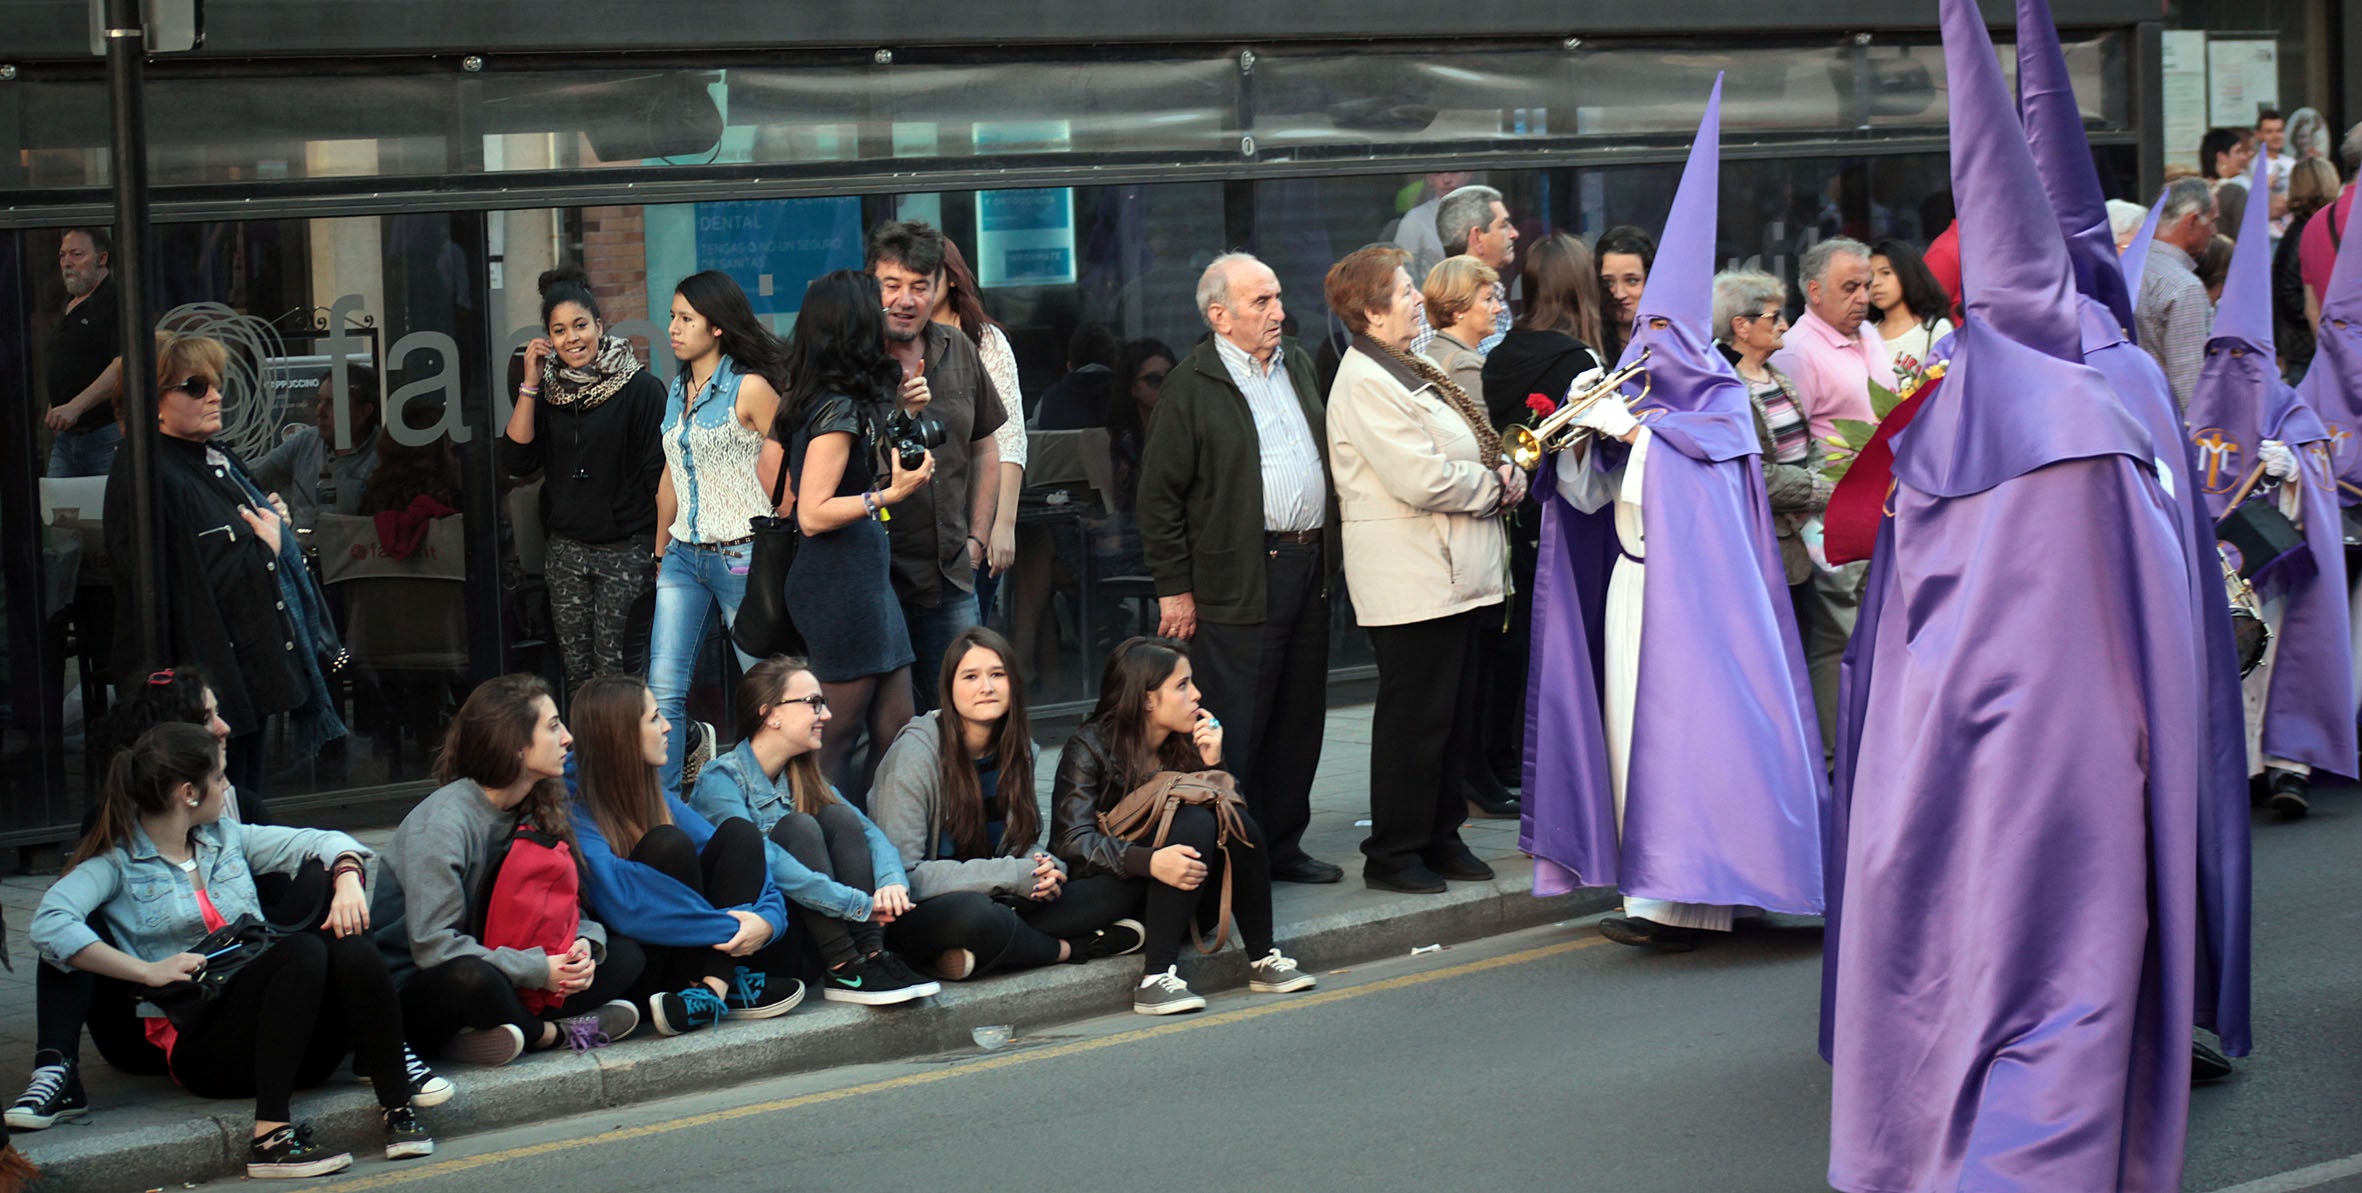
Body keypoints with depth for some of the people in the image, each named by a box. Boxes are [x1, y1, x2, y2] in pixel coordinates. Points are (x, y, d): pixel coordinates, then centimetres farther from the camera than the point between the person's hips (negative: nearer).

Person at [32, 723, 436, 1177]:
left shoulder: (227, 838, 21)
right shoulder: (116, 864, 3)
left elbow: (325, 842, 19)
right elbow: (49, 925, -14)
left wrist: (348, 881, -4)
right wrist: (149, 972, -20)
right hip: (199, 1041, -5)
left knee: (348, 945, -24)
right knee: (302, 949, -31)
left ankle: (397, 1110, -28)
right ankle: (270, 1135, -38)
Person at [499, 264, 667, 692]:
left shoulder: (641, 388, -6)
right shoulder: (548, 392, 9)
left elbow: (661, 475, -6)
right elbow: (516, 460, 0)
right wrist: (529, 385, -4)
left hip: (627, 548, -5)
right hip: (567, 550, 5)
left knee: (616, 673, -9)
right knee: (577, 672, 5)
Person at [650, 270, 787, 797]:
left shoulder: (749, 388, -8)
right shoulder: (678, 391, 13)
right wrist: (659, 550, 22)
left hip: (741, 556, -6)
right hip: (684, 556, 6)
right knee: (663, 688, -3)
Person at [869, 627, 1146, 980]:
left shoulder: (1016, 749, 4)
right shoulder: (915, 753, -17)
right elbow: (903, 874, -22)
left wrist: (1044, 868, -14)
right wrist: (1013, 875, -25)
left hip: (998, 900, 6)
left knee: (1120, 886, -9)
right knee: (974, 914, -41)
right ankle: (1072, 948, -11)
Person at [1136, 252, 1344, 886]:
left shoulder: (1298, 364, 14)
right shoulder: (1192, 386, -7)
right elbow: (1159, 494, -8)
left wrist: (1328, 556, 15)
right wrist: (1174, 588, -10)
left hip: (1308, 567, 7)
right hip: (1240, 582, -7)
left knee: (1299, 720, 13)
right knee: (1237, 729, -4)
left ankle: (1282, 844, 23)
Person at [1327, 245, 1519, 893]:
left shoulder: (1409, 371, 17)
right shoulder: (1365, 383, -16)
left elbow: (1471, 449, 22)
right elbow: (1421, 477, -23)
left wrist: (1505, 470, 0)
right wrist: (1494, 486, -9)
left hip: (1454, 573, 10)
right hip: (1410, 581, -10)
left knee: (1455, 714, 14)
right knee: (1414, 716, -4)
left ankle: (1440, 837, 24)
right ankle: (1392, 855, 5)